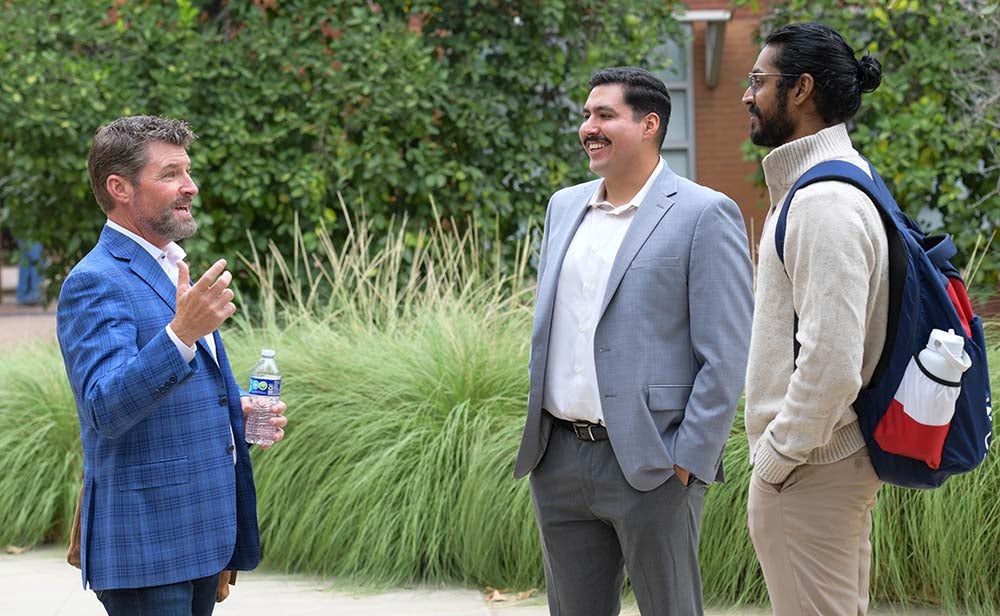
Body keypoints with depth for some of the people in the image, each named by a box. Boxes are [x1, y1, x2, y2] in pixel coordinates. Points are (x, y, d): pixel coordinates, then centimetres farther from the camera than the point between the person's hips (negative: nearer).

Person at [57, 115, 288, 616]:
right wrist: (181, 333, -38)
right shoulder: (95, 283, -13)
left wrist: (238, 412, 8)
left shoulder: (170, 270, 18)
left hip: (202, 535, 9)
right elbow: (107, 408, -26)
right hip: (146, 544, -9)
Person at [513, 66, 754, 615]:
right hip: (558, 461, 7)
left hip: (650, 466, -6)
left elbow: (725, 357, -12)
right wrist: (535, 433, 15)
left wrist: (688, 461, -15)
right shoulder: (564, 207, 13)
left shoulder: (704, 215, -8)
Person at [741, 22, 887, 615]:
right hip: (843, 455, 11)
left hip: (808, 475, -11)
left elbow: (831, 362, -27)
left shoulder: (824, 203, -21)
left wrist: (776, 456, -17)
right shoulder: (848, 178, 13)